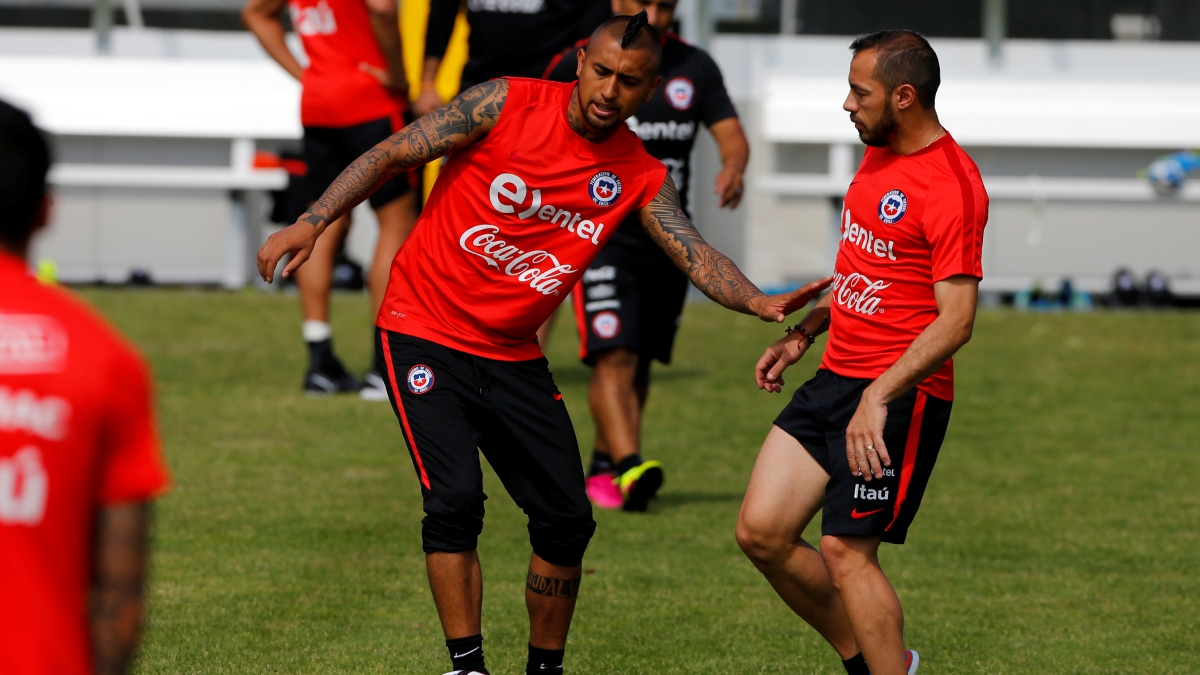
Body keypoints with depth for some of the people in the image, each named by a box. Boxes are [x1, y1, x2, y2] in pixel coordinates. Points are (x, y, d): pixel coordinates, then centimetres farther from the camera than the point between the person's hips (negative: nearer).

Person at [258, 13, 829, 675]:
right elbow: (392, 154, -8)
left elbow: (697, 257, -11)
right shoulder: (507, 104, -11)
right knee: (455, 498, -19)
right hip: (425, 332, -5)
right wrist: (312, 222, -18)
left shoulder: (641, 178, 0)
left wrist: (760, 303, -31)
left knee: (566, 518, 3)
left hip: (514, 358, 5)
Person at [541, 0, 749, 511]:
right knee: (615, 357, -19)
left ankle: (603, 467, 26)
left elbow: (732, 136, -3)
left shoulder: (695, 67, 3)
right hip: (601, 238, -4)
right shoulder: (580, 62, -5)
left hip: (667, 244, 4)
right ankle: (629, 468, -30)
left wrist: (733, 168, -25)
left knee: (640, 364, 11)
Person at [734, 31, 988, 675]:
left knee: (846, 551, -11)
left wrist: (879, 398, -28)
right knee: (762, 531, 3)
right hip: (834, 378, 9)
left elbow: (955, 320, -22)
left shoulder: (950, 184, -18)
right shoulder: (878, 153, 12)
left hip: (901, 394, -9)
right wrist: (801, 333, 16)